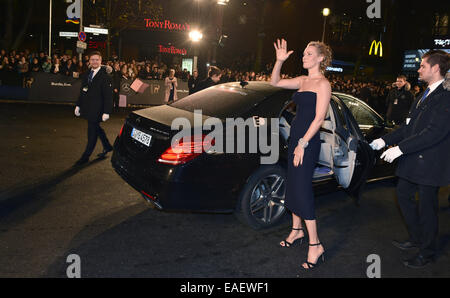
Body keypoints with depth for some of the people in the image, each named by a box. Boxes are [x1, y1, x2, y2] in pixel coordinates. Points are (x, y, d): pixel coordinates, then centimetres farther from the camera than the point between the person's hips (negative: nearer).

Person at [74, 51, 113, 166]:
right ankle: (107, 147, 38)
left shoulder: (105, 77, -12)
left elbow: (108, 96, -14)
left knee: (92, 133, 0)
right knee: (96, 129, 19)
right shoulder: (86, 75, 11)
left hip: (96, 110, -8)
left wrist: (106, 112, -19)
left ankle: (85, 157, 9)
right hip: (87, 109, 8)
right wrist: (78, 105, 14)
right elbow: (82, 92, 19)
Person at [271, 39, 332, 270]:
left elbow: (319, 117, -16)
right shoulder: (302, 81, 14)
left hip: (308, 141, -8)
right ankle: (296, 230, 30)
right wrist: (280, 61, 7)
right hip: (295, 137, 8)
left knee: (302, 188, -10)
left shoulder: (323, 84, -9)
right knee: (293, 185, 14)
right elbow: (275, 82, 22)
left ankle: (315, 244, -3)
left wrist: (303, 144, -20)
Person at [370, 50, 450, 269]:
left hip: (430, 162, -9)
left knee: (426, 206, 4)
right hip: (412, 160, 9)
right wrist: (385, 140, 4)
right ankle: (416, 238, 38)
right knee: (404, 196, 19)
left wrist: (401, 148, -24)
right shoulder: (424, 95, 13)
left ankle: (427, 252, 24)